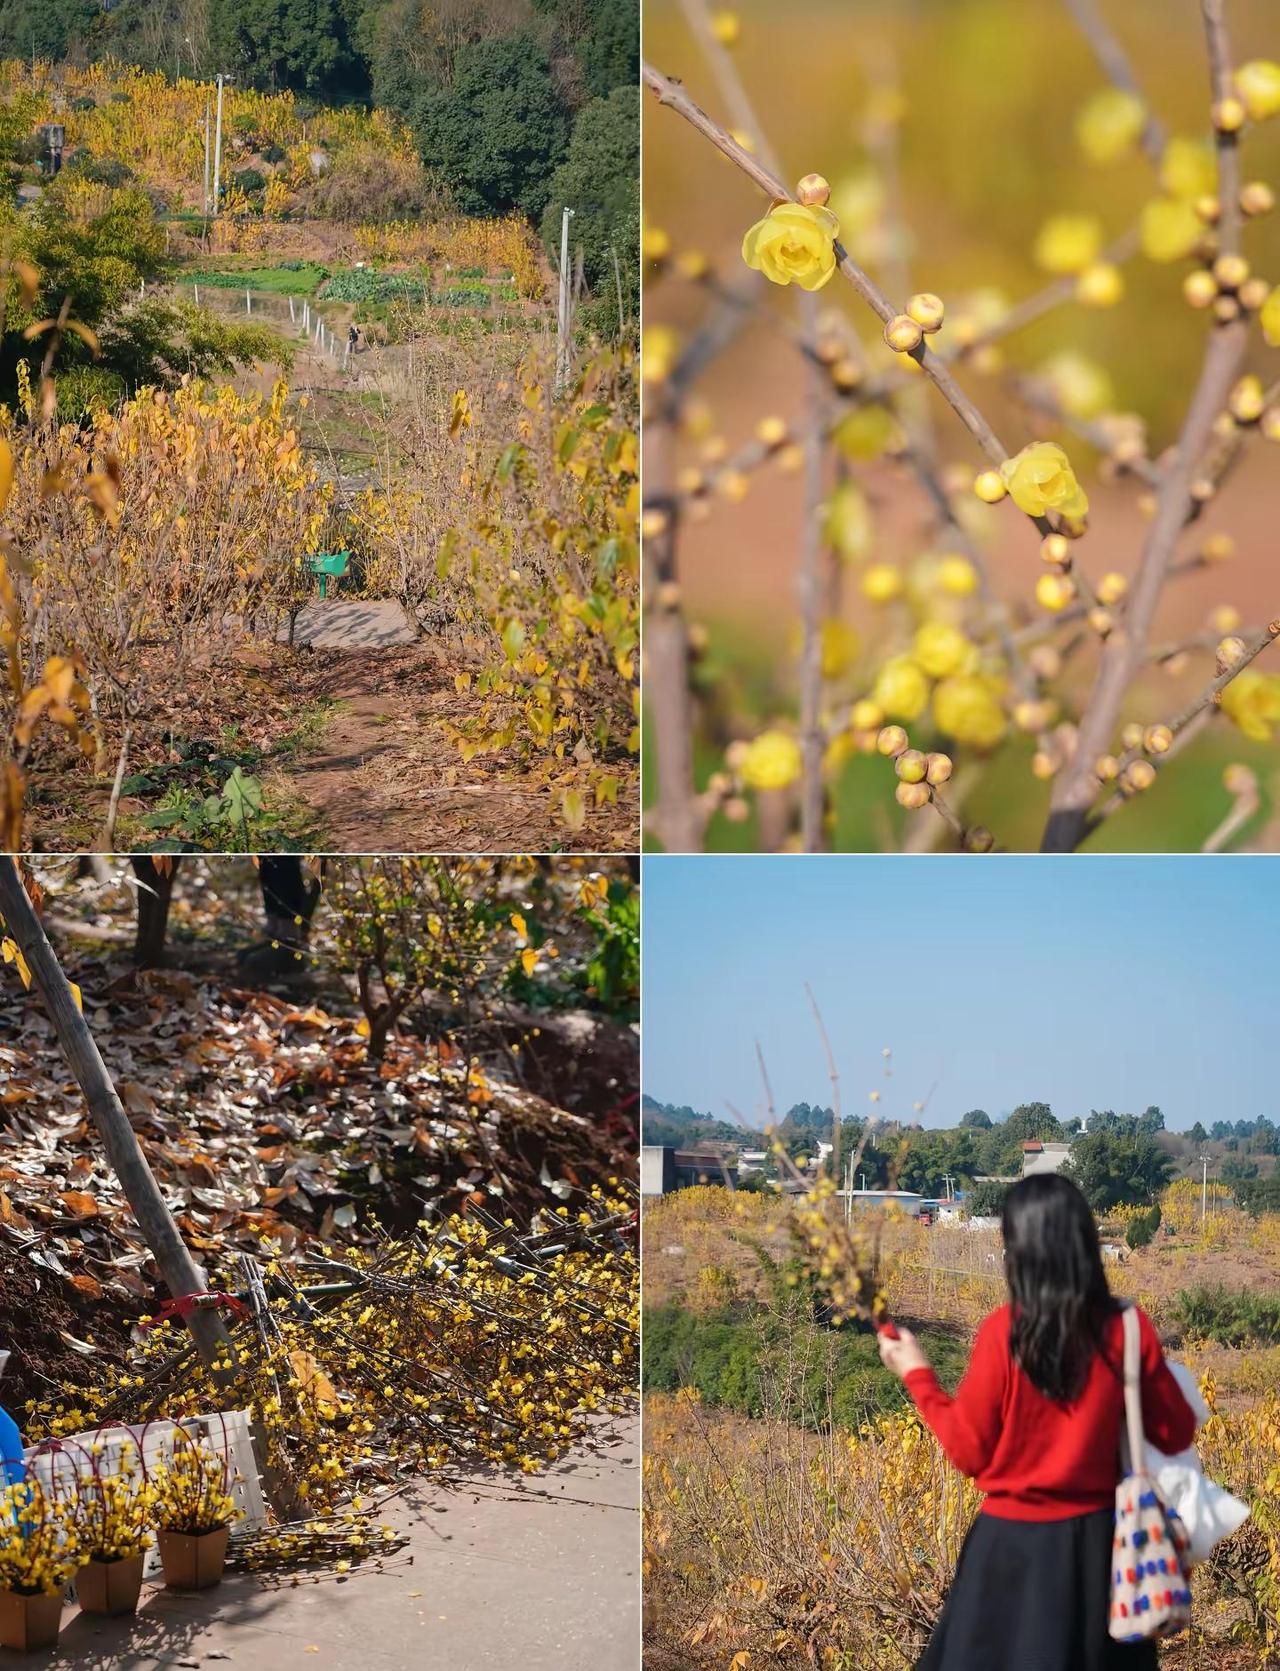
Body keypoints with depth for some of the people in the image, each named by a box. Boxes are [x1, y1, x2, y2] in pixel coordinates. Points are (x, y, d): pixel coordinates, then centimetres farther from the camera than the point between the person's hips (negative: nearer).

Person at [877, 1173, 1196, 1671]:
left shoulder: (1002, 1333, -15)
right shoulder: (1130, 1330, -9)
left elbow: (969, 1450, -6)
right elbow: (1175, 1435, 2)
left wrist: (917, 1375, 6)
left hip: (1014, 1543, -2)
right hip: (1099, 1540, 2)